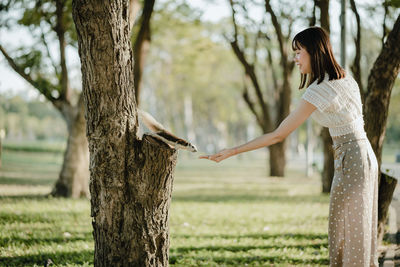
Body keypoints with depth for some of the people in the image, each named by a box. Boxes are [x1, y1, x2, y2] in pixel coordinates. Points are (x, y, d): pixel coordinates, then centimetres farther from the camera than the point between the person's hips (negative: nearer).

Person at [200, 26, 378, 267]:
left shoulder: (318, 91, -19)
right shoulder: (346, 78, 8)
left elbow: (278, 135, -19)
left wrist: (231, 152, -16)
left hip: (351, 161, -9)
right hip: (365, 155, 9)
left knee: (350, 235, -1)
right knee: (359, 233, 14)